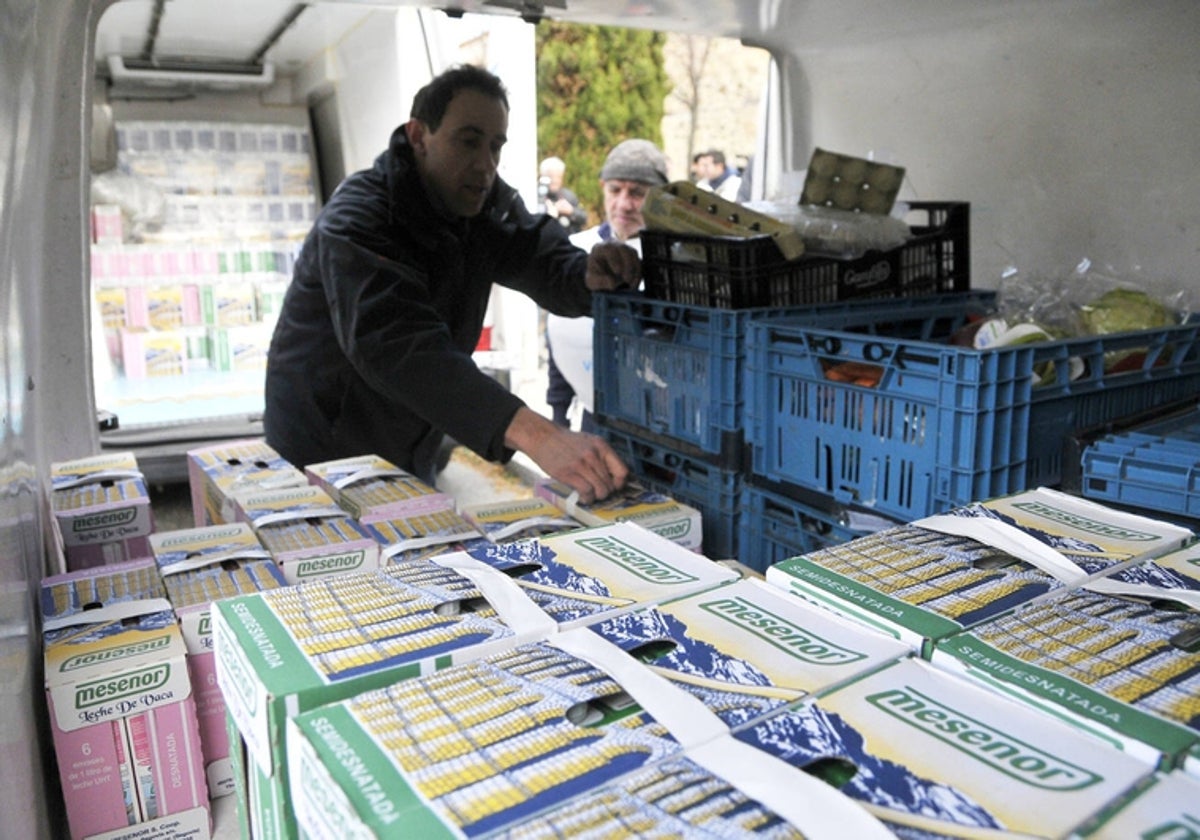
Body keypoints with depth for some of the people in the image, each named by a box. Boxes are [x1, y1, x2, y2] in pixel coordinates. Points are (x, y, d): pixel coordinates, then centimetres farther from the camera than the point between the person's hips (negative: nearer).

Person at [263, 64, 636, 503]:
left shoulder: (484, 203, -3)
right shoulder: (357, 223, -27)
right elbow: (399, 348, -42)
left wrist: (590, 275, -37)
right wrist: (536, 435, -55)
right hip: (323, 456, -6)